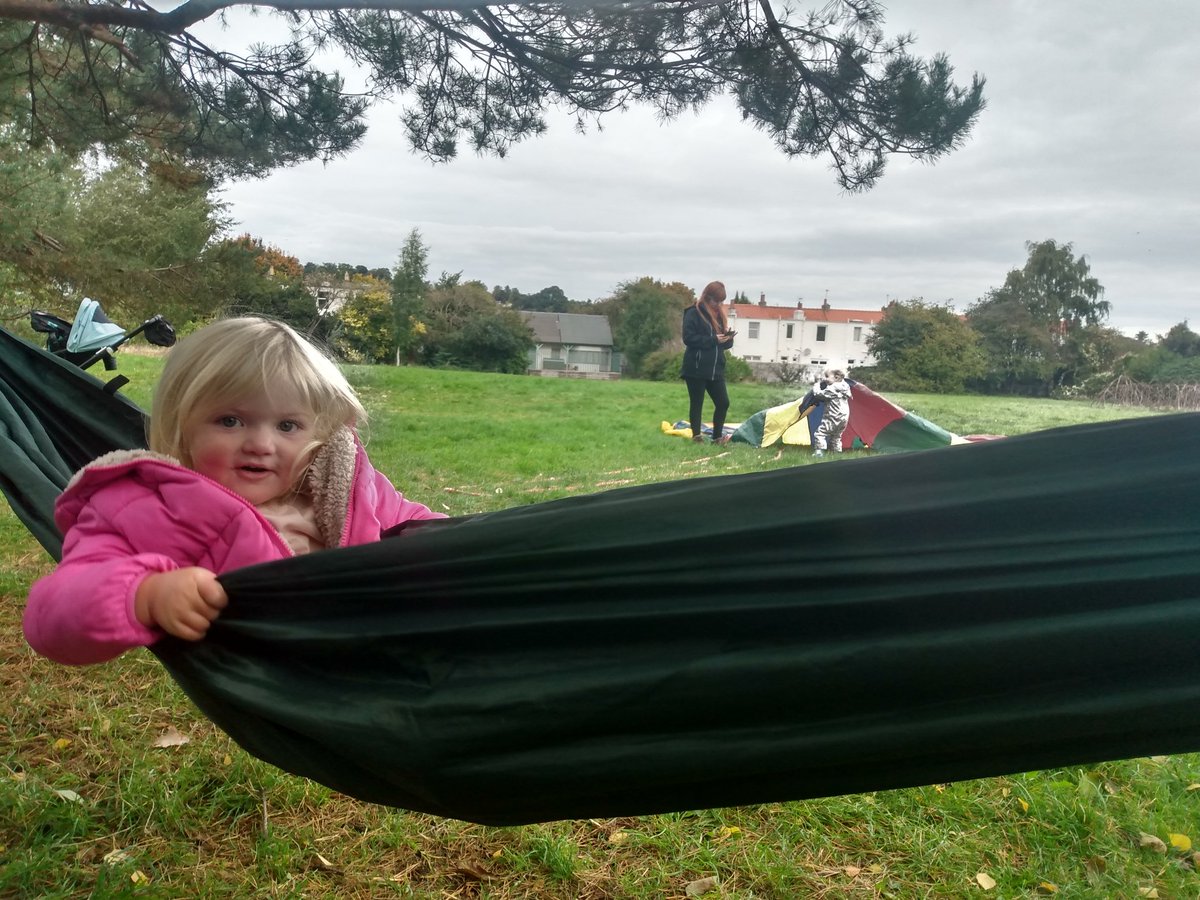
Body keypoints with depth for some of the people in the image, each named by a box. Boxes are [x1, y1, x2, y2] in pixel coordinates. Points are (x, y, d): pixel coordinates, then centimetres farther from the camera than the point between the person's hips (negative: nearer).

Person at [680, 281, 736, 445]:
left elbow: (725, 343, 18)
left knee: (723, 403, 3)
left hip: (715, 368, 6)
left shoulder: (719, 315, 16)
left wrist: (727, 338, -6)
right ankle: (696, 436, 9)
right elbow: (689, 338, -16)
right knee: (697, 403, 1)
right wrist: (714, 340, -19)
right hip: (696, 368, -6)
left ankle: (717, 437, 14)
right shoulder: (694, 313, -6)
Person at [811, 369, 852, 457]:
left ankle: (819, 452, -14)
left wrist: (816, 385, 0)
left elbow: (818, 394, -17)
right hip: (843, 418, 9)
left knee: (820, 433, -7)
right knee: (836, 436, 22)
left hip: (833, 418, -9)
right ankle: (837, 452, 23)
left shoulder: (832, 388, -18)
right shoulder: (844, 388, 11)